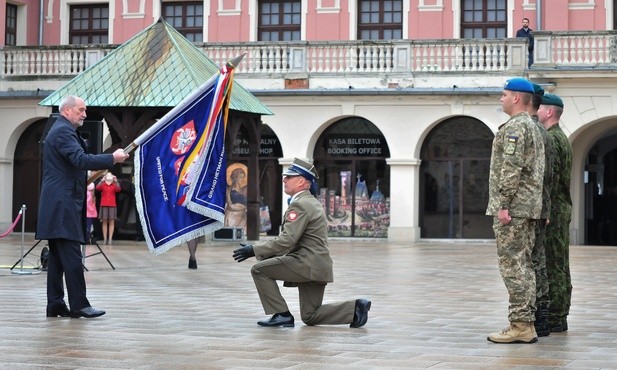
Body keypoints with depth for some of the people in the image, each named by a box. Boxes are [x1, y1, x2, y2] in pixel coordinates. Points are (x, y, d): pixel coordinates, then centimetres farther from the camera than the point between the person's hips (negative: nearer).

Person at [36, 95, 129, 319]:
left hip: (58, 205, 11)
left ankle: (55, 305, 10)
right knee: (72, 257, -11)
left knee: (58, 258, 9)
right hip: (63, 205, -11)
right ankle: (79, 305, -11)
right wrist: (113, 158, -20)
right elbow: (81, 160, -23)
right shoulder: (63, 131, -11)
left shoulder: (62, 130, 22)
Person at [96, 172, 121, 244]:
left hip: (112, 205, 1)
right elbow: (98, 188, -14)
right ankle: (105, 239, -1)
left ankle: (110, 239, -2)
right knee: (104, 222, -1)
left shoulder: (114, 185, 7)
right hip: (104, 205, -1)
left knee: (111, 222, -2)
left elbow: (118, 189, -12)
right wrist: (102, 180, -29)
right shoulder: (103, 185, 6)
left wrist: (116, 181, -27)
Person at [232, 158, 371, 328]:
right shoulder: (312, 203, 19)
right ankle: (355, 307, 5)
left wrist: (254, 250, -19)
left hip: (308, 264, -10)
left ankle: (281, 314, -6)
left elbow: (286, 241, -22)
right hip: (317, 267, 10)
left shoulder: (300, 205, -13)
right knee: (310, 317, 14)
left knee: (259, 270, -5)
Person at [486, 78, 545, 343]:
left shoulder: (514, 127, -12)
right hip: (530, 207, 10)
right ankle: (527, 324, 13)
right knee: (524, 265, 11)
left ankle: (519, 326, -9)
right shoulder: (534, 128, 20)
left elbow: (511, 168, -20)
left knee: (512, 264, -9)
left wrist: (503, 204, -20)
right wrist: (541, 208, 23)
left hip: (513, 207, -10)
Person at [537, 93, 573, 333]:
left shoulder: (550, 139, -14)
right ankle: (558, 317, 15)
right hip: (562, 210, 11)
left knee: (552, 266, -8)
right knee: (559, 266, 11)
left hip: (552, 211, -11)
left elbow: (550, 179, -21)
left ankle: (554, 319, -7)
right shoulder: (562, 138, 20)